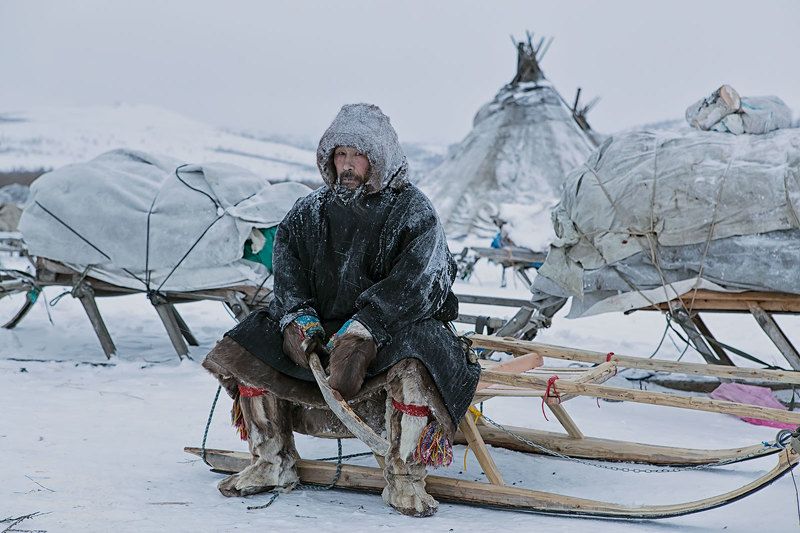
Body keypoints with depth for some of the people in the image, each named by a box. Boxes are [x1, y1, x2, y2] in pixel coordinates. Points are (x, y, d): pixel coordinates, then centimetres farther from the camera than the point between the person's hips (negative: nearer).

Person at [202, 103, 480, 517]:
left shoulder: (413, 212, -8)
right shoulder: (309, 213, 8)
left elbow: (410, 286, -21)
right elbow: (288, 272, 1)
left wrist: (361, 333, -33)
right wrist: (298, 319, -19)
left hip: (396, 329, -5)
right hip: (323, 330, 5)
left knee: (413, 365, -38)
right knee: (250, 346, -10)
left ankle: (405, 479, -21)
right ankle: (273, 463, 2)